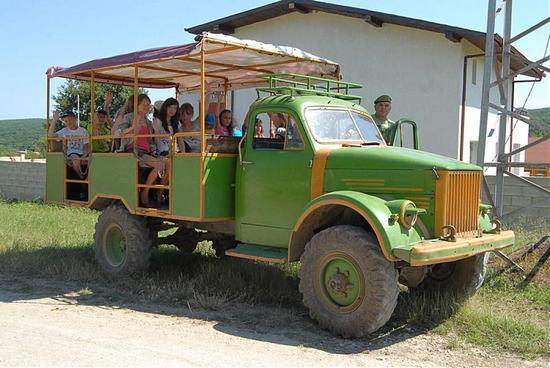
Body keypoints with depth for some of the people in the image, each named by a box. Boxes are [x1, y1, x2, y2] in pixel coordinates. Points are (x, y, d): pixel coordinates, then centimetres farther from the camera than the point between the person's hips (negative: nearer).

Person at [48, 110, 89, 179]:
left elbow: (86, 147, 6)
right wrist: (55, 120, -4)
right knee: (75, 158, -36)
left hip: (82, 155, 1)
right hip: (70, 155, 0)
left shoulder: (83, 131, 11)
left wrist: (84, 156, -14)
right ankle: (82, 178, -15)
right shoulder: (64, 131, 11)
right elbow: (50, 135, -4)